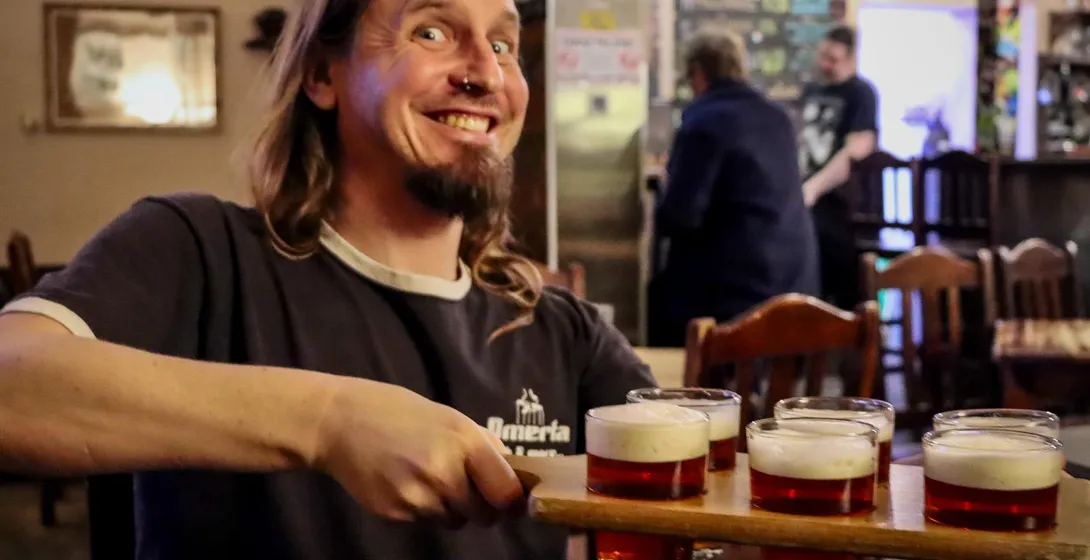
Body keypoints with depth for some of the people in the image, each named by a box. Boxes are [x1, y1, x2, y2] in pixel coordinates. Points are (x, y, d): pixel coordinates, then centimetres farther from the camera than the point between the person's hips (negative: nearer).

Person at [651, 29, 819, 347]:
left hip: (730, 288, -8)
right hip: (792, 281, 8)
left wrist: (661, 218, 4)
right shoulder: (779, 118, 12)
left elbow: (679, 215, -19)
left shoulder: (704, 122, -13)